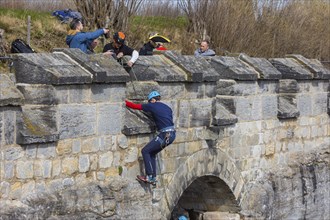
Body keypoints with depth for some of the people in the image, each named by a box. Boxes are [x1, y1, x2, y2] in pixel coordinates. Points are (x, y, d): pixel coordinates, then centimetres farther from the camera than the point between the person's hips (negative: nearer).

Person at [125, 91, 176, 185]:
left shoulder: (152, 106, -1)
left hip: (165, 135, -8)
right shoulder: (167, 108, 19)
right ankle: (153, 178, 16)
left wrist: (126, 102, 20)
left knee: (145, 151, 1)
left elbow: (136, 106, 5)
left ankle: (149, 176, -3)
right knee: (152, 153, 17)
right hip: (172, 134, 8)